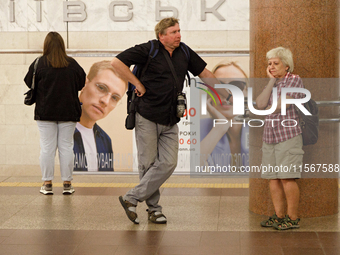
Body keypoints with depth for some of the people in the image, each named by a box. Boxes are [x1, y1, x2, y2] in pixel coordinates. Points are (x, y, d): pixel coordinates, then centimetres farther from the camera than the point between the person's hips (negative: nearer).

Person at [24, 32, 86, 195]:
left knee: (47, 147, 4)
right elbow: (81, 84, 8)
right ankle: (67, 183, 9)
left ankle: (47, 183, 7)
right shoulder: (73, 64, -3)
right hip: (68, 112, 1)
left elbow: (29, 83, 0)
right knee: (66, 147, 7)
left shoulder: (39, 64, -9)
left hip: (45, 112, -1)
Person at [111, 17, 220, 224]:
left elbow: (204, 73, 20)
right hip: (147, 117, -5)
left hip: (170, 121, 5)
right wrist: (137, 84, -11)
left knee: (168, 163, -5)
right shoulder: (149, 50, -9)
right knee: (148, 164, 1)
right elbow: (117, 62, -12)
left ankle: (132, 198, 2)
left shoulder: (184, 52, 8)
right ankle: (153, 207, 14)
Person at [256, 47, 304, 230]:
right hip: (269, 137, 7)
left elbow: (282, 104, -12)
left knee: (287, 178, -9)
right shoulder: (272, 84, 17)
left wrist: (268, 109, 6)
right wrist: (272, 81, 1)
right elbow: (260, 104, 0)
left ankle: (293, 218, -2)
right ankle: (279, 216, 13)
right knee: (272, 177, 5)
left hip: (288, 136, -7)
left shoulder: (294, 80, -1)